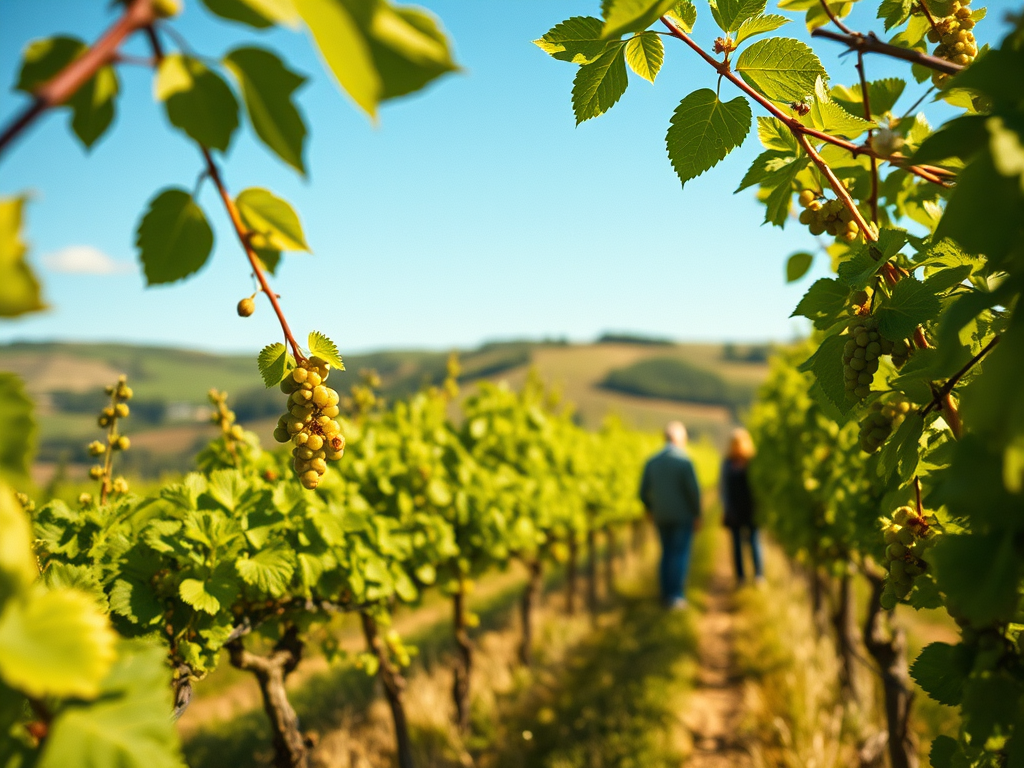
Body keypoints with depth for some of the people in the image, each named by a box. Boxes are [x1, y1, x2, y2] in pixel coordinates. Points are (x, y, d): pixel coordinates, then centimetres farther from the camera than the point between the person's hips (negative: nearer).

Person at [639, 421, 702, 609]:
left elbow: (644, 491, 5)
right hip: (682, 516, -5)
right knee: (680, 556, 0)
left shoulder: (652, 461, 3)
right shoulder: (684, 461, -12)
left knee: (667, 553, 16)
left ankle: (666, 594, 16)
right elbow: (694, 491, -15)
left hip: (662, 517, 5)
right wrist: (697, 515, -4)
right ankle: (676, 596, -2)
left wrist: (651, 510, 21)